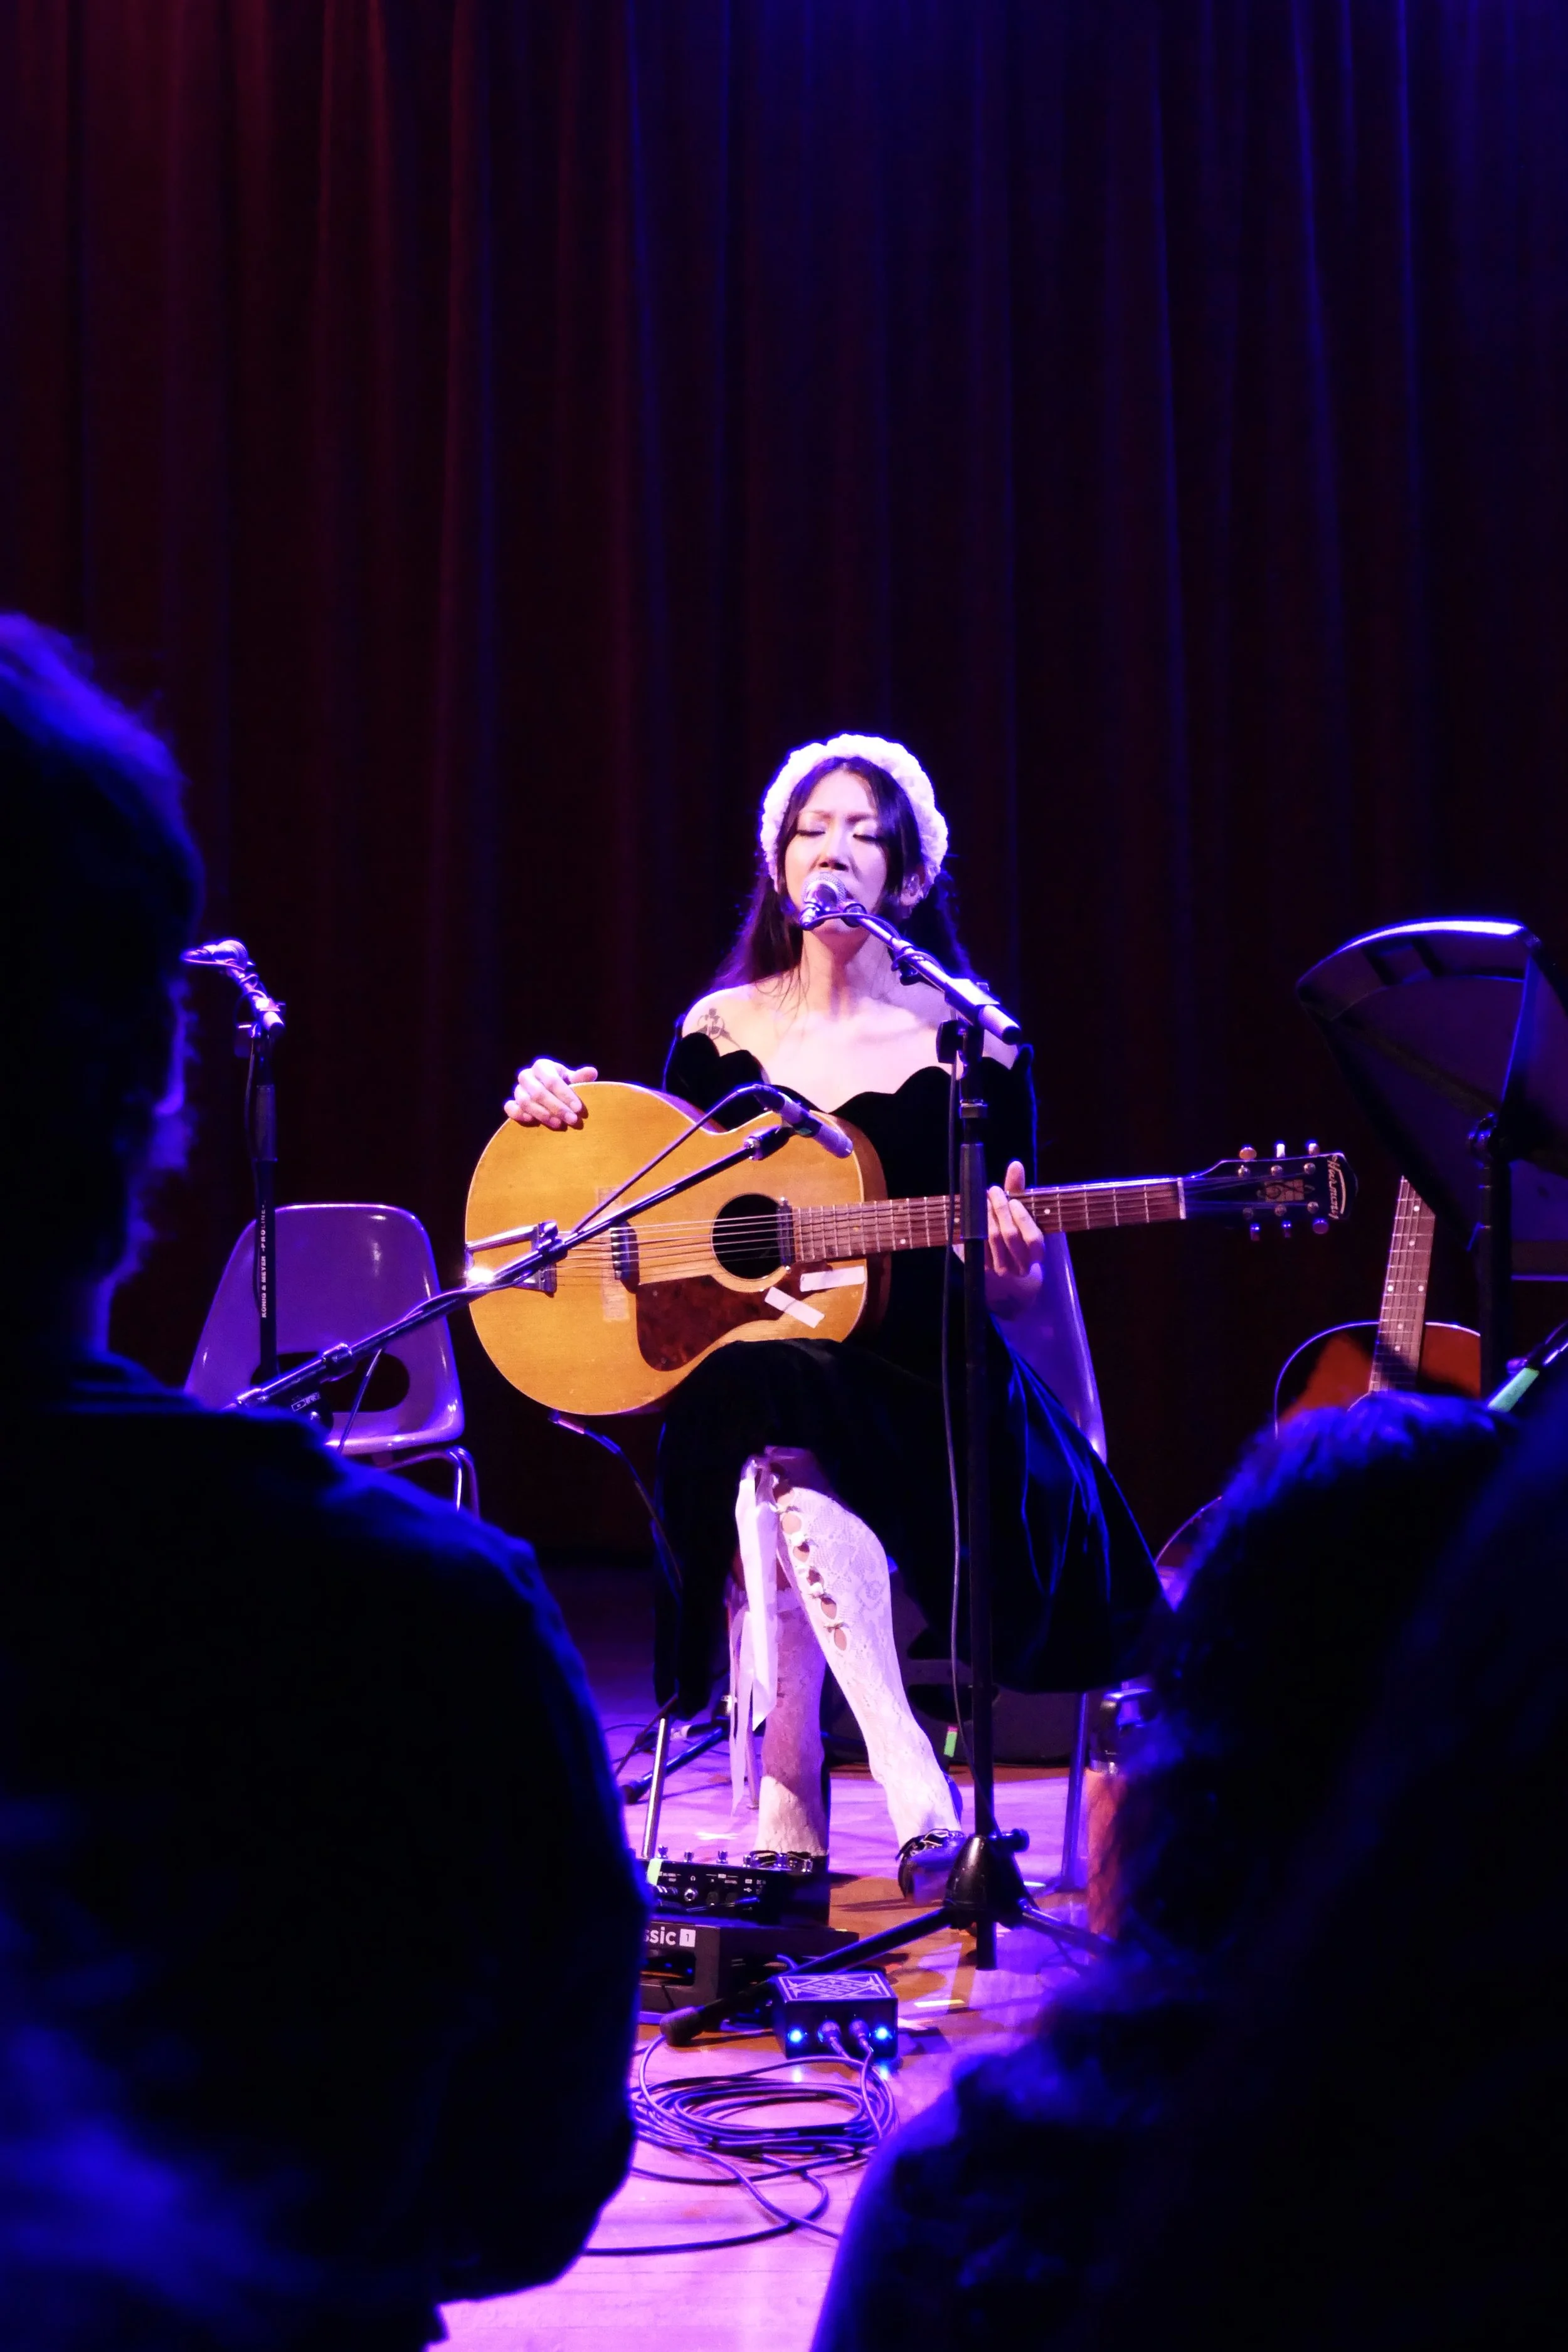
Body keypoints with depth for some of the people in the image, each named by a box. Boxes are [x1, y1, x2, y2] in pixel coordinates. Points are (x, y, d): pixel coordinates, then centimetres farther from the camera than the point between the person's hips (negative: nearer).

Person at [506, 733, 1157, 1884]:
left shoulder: (969, 1044, 6)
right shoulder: (722, 1032, 12)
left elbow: (1009, 1287, 5)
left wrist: (1007, 1264, -19)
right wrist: (559, 1101, 3)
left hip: (921, 1385, -1)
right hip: (751, 1376, 2)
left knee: (784, 1468, -35)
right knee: (777, 1454, -35)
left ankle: (787, 1812, -32)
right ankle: (919, 1805, -37)